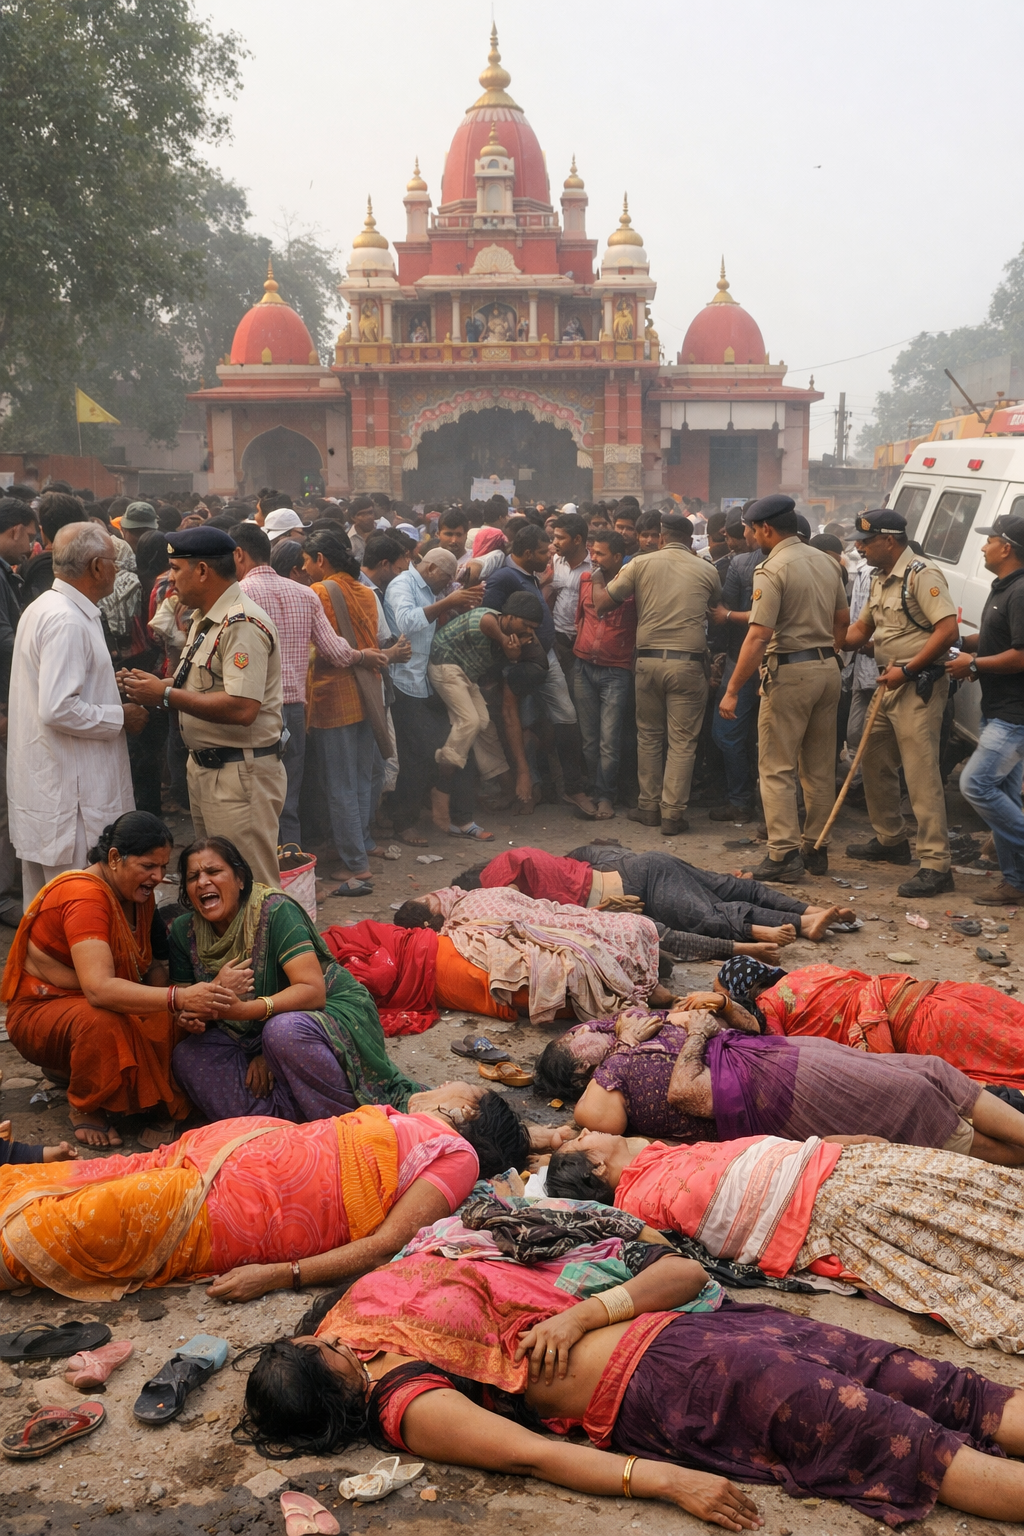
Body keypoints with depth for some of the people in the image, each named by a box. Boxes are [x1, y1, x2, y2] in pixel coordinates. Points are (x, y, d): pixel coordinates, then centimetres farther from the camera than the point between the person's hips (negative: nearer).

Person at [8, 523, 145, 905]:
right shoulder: (67, 621, -20)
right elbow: (58, 710, -26)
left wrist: (108, 684, 16)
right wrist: (120, 717, -14)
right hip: (67, 793, -11)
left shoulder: (46, 607, 13)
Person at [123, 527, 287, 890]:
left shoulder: (243, 625, -19)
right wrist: (153, 687, 1)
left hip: (241, 775, -11)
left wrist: (166, 695, -20)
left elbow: (241, 709, -28)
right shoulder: (204, 619, 15)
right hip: (205, 767, 11)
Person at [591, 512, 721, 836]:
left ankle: (649, 806, 19)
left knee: (649, 736, 15)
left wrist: (596, 580, 22)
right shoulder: (706, 571, 2)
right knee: (682, 741, 3)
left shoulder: (641, 564, 1)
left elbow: (602, 602, 2)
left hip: (648, 660, 1)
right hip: (688, 662, -1)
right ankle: (673, 813, 2)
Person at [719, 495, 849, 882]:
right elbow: (842, 620, 18)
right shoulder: (826, 563, 11)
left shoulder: (772, 569, -14)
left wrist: (732, 690, -17)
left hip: (789, 672, -8)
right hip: (827, 669, 8)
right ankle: (816, 849, 20)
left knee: (777, 767, -3)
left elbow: (759, 635, -20)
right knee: (820, 768, 13)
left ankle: (783, 854, -6)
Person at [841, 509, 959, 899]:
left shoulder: (921, 575, -15)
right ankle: (891, 840, 34)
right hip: (889, 684, 10)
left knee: (921, 774, -12)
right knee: (875, 764, 18)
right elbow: (862, 628, 23)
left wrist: (906, 670, -21)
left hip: (919, 685, -10)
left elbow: (948, 629, -23)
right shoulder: (880, 580, 14)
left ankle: (936, 864, -12)